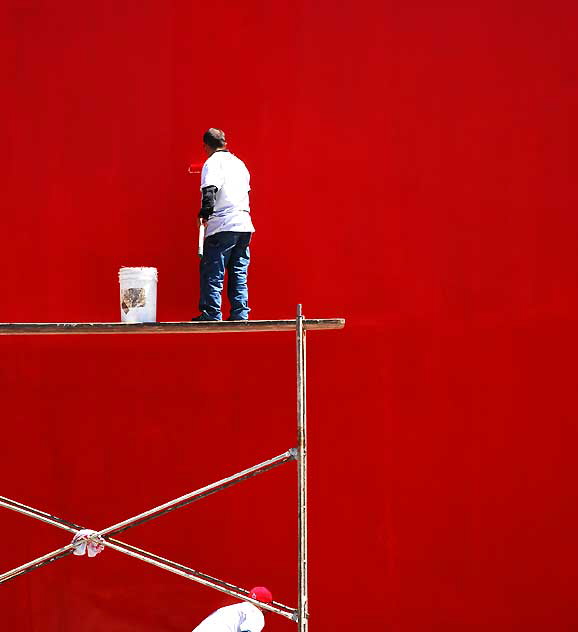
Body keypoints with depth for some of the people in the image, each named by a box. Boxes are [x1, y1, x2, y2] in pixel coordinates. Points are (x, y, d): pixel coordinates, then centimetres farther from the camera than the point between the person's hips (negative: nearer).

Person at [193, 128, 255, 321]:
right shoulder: (238, 162, 18)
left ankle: (212, 314, -2)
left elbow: (210, 191, -19)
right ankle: (240, 314, 8)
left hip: (222, 226, -7)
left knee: (212, 273, -1)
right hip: (244, 225, 7)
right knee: (239, 273, 11)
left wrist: (204, 214, -15)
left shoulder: (213, 162, -5)